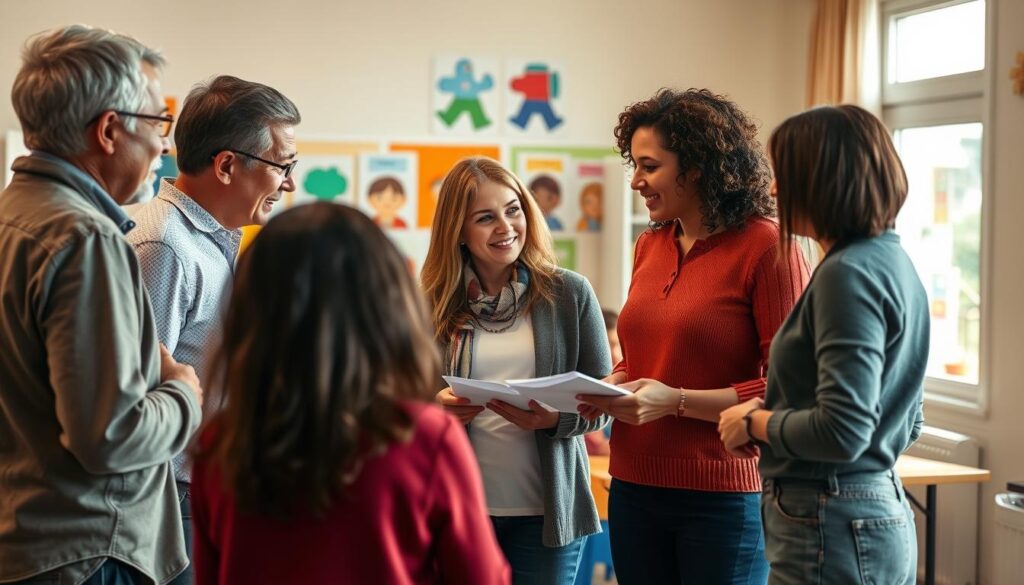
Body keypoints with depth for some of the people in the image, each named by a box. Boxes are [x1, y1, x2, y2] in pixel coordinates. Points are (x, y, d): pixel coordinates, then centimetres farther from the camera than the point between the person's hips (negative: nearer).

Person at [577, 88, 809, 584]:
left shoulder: (766, 247, -10)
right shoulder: (650, 246, 9)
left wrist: (677, 401, -18)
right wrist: (608, 388, 1)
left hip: (720, 497, -6)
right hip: (634, 488, 6)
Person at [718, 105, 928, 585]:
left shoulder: (847, 275, -18)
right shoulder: (893, 262, 10)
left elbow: (841, 432, -25)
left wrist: (755, 422, -8)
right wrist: (776, 414, 11)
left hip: (833, 531, -9)